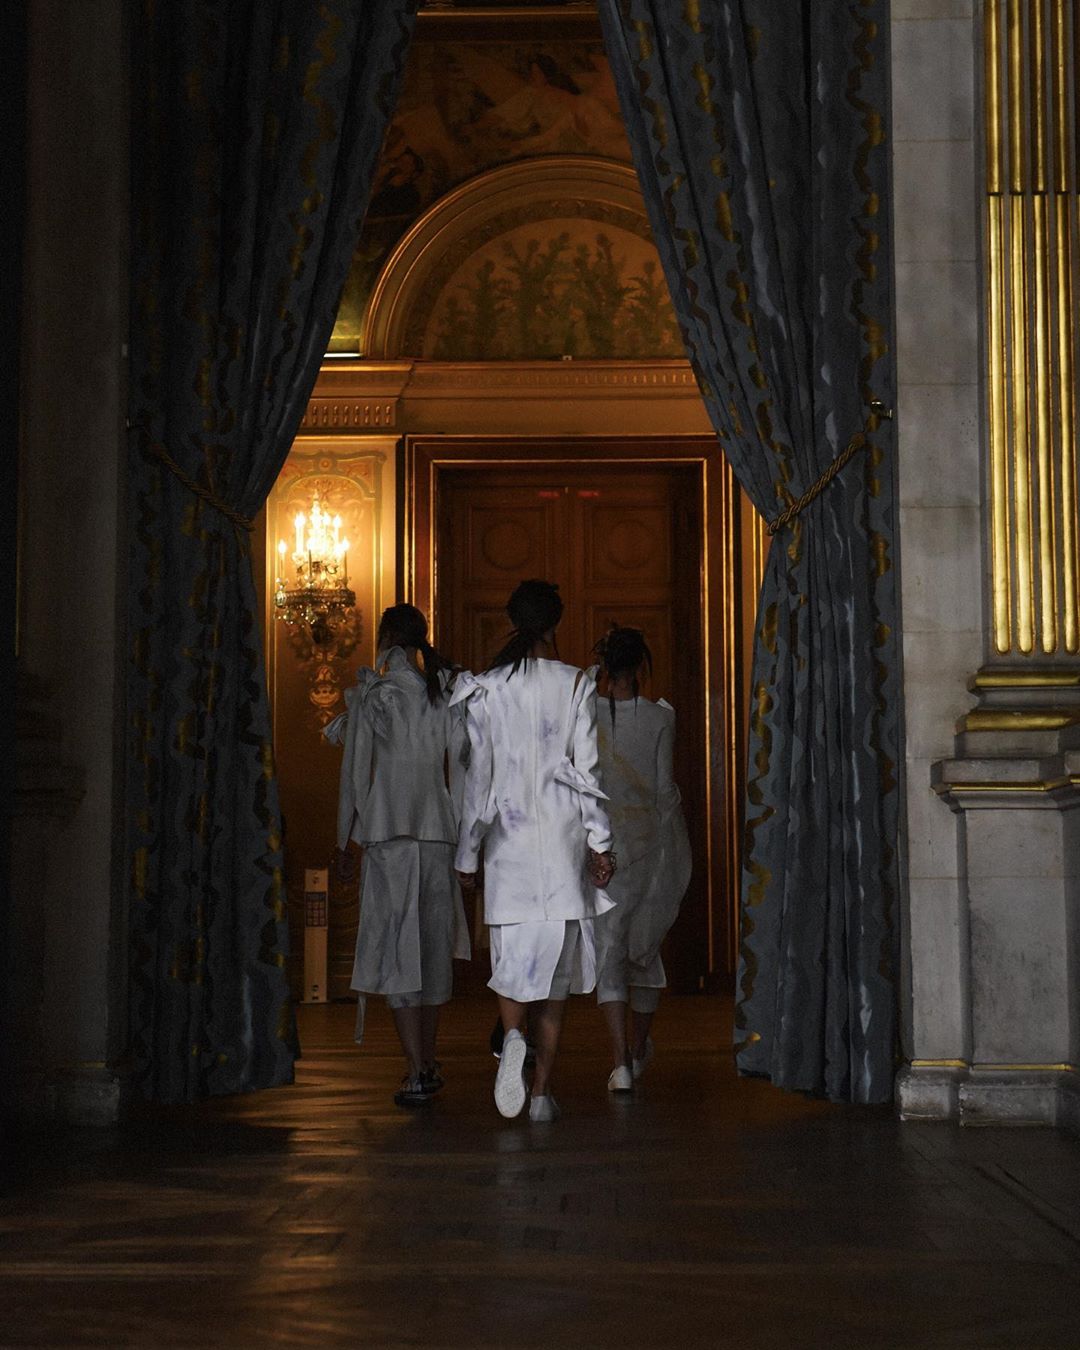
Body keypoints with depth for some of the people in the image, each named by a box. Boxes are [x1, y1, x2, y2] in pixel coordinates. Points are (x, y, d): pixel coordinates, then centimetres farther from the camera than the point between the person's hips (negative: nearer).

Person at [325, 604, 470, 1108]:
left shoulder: (372, 695, -4)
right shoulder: (445, 695, 6)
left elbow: (357, 768, -2)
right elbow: (458, 765, 7)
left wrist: (346, 838, 6)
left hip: (388, 835, -4)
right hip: (438, 833, 4)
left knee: (396, 952, -4)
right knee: (432, 947, 13)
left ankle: (416, 1071, -11)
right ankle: (428, 1063, 21)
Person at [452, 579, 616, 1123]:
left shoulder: (486, 689, 2)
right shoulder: (575, 684, -2)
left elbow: (478, 774, 4)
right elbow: (586, 768, -5)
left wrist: (468, 853, 10)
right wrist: (599, 843, -2)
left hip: (508, 834, 1)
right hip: (562, 834, 0)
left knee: (513, 952, 8)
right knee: (557, 957, 6)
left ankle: (513, 1034, -24)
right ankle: (542, 1092, 8)